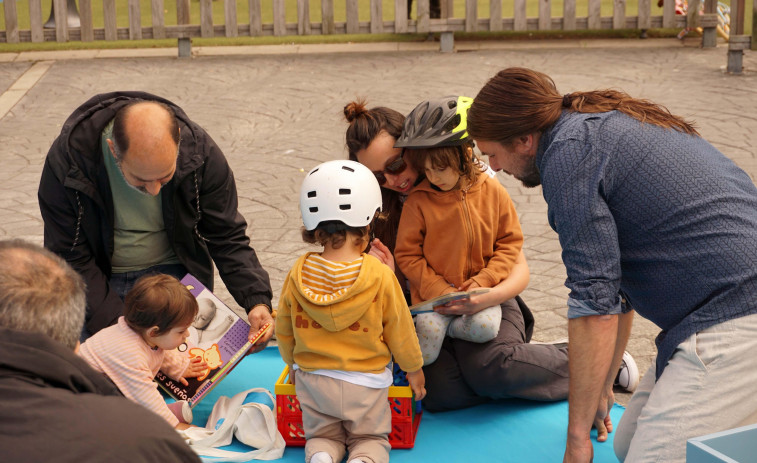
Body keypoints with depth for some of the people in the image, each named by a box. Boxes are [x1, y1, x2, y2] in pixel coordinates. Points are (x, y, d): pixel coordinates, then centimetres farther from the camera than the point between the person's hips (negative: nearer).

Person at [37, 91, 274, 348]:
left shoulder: (200, 151, -19)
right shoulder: (66, 160, -24)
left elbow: (228, 238, -8)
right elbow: (69, 260, -17)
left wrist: (256, 299, -23)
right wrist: (117, 323, -27)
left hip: (175, 272, 0)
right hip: (99, 280, 0)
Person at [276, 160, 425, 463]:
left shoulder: (297, 275, -9)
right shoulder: (380, 276, -17)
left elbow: (283, 330, 4)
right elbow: (399, 330, -6)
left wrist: (293, 363, 24)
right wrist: (414, 369, 12)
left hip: (312, 379, 2)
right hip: (366, 382, -2)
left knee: (321, 435, 21)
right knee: (372, 438, 18)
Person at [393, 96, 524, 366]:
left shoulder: (492, 192, -1)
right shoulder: (418, 201, -5)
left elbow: (510, 241, 5)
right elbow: (407, 255, -1)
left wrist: (484, 280, -9)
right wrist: (439, 290, -12)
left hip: (479, 291, 1)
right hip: (433, 293, -1)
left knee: (485, 328, -28)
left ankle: (439, 326, -2)